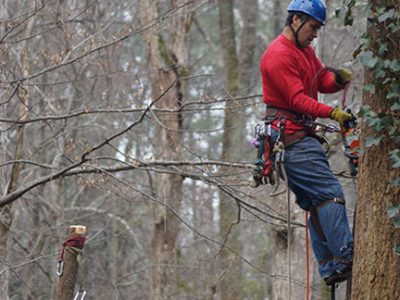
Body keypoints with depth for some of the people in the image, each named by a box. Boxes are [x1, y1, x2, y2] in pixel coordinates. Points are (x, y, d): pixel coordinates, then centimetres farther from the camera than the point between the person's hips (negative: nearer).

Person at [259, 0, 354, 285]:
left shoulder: (305, 50, 19)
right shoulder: (279, 55, -13)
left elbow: (322, 82, 12)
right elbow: (298, 99, -20)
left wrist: (337, 78, -10)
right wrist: (332, 113, -27)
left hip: (301, 135, 10)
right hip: (291, 136, -10)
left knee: (316, 202, 8)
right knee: (330, 193, -16)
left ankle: (330, 268, 9)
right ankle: (345, 260, -20)